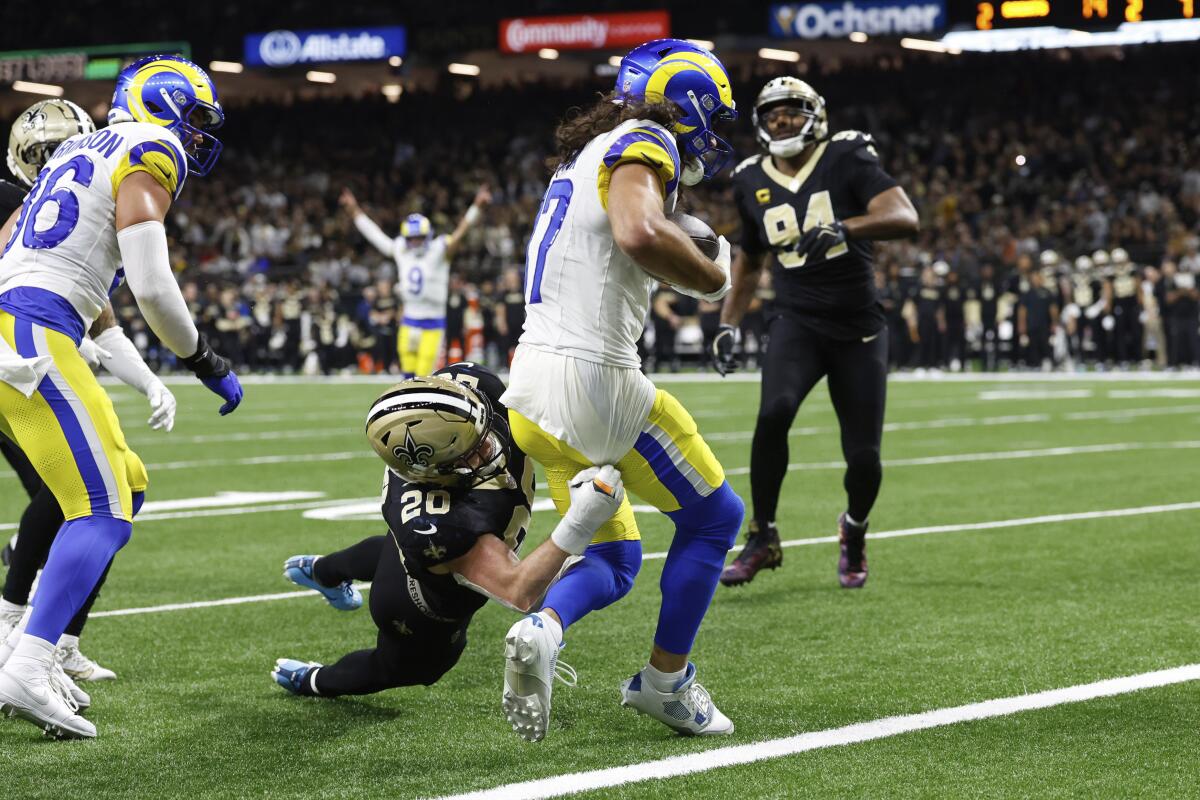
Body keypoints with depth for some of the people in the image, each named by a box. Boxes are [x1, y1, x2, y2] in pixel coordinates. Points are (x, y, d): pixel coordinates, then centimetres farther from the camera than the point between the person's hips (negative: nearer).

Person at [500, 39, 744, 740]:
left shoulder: (588, 156, 20)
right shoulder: (642, 146, -8)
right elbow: (640, 235, -28)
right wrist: (713, 279, -13)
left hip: (533, 391, 9)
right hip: (593, 380, -9)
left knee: (614, 561, 17)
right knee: (714, 516, 11)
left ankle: (543, 630, -12)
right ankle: (666, 680, 16)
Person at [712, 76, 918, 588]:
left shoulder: (847, 159, -5)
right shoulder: (752, 182, 8)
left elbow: (905, 218, -19)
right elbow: (749, 261, 24)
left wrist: (841, 227, -34)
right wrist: (728, 325, 14)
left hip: (858, 329, -2)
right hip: (797, 322, 2)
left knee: (864, 457, -3)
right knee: (774, 412, -28)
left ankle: (854, 527, 31)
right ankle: (763, 537, -13)